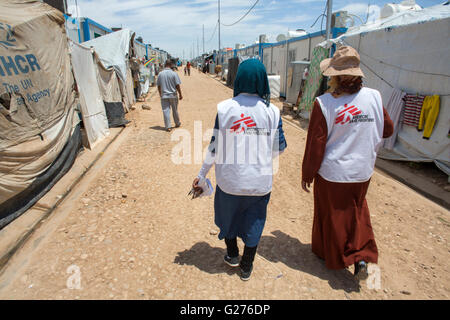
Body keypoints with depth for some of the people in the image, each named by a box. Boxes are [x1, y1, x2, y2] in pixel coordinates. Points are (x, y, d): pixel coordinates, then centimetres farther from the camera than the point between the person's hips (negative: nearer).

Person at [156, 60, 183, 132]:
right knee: (175, 110, 14)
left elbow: (158, 86, 6)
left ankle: (168, 127, -1)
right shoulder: (174, 73, -7)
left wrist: (160, 94, 20)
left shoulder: (160, 74, 1)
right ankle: (177, 123, 30)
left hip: (164, 96, 1)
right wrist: (180, 94, 2)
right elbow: (177, 85, -8)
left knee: (166, 111, 2)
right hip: (173, 95, -1)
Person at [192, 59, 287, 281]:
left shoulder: (224, 108, -11)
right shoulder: (272, 111, -8)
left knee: (228, 215, 25)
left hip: (229, 178, 0)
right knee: (253, 221, 19)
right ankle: (246, 267, 35)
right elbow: (278, 148, -3)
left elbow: (215, 146, -9)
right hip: (259, 180, 1)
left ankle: (232, 255, 44)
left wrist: (202, 175, 3)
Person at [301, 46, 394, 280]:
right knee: (358, 212, 25)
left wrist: (307, 174, -3)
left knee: (331, 216, 17)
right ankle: (362, 257, 19)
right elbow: (387, 129, 7)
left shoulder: (324, 103, -19)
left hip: (331, 174, -3)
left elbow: (315, 145, -14)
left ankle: (330, 255, 38)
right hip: (362, 172, 4)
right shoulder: (374, 97, -8)